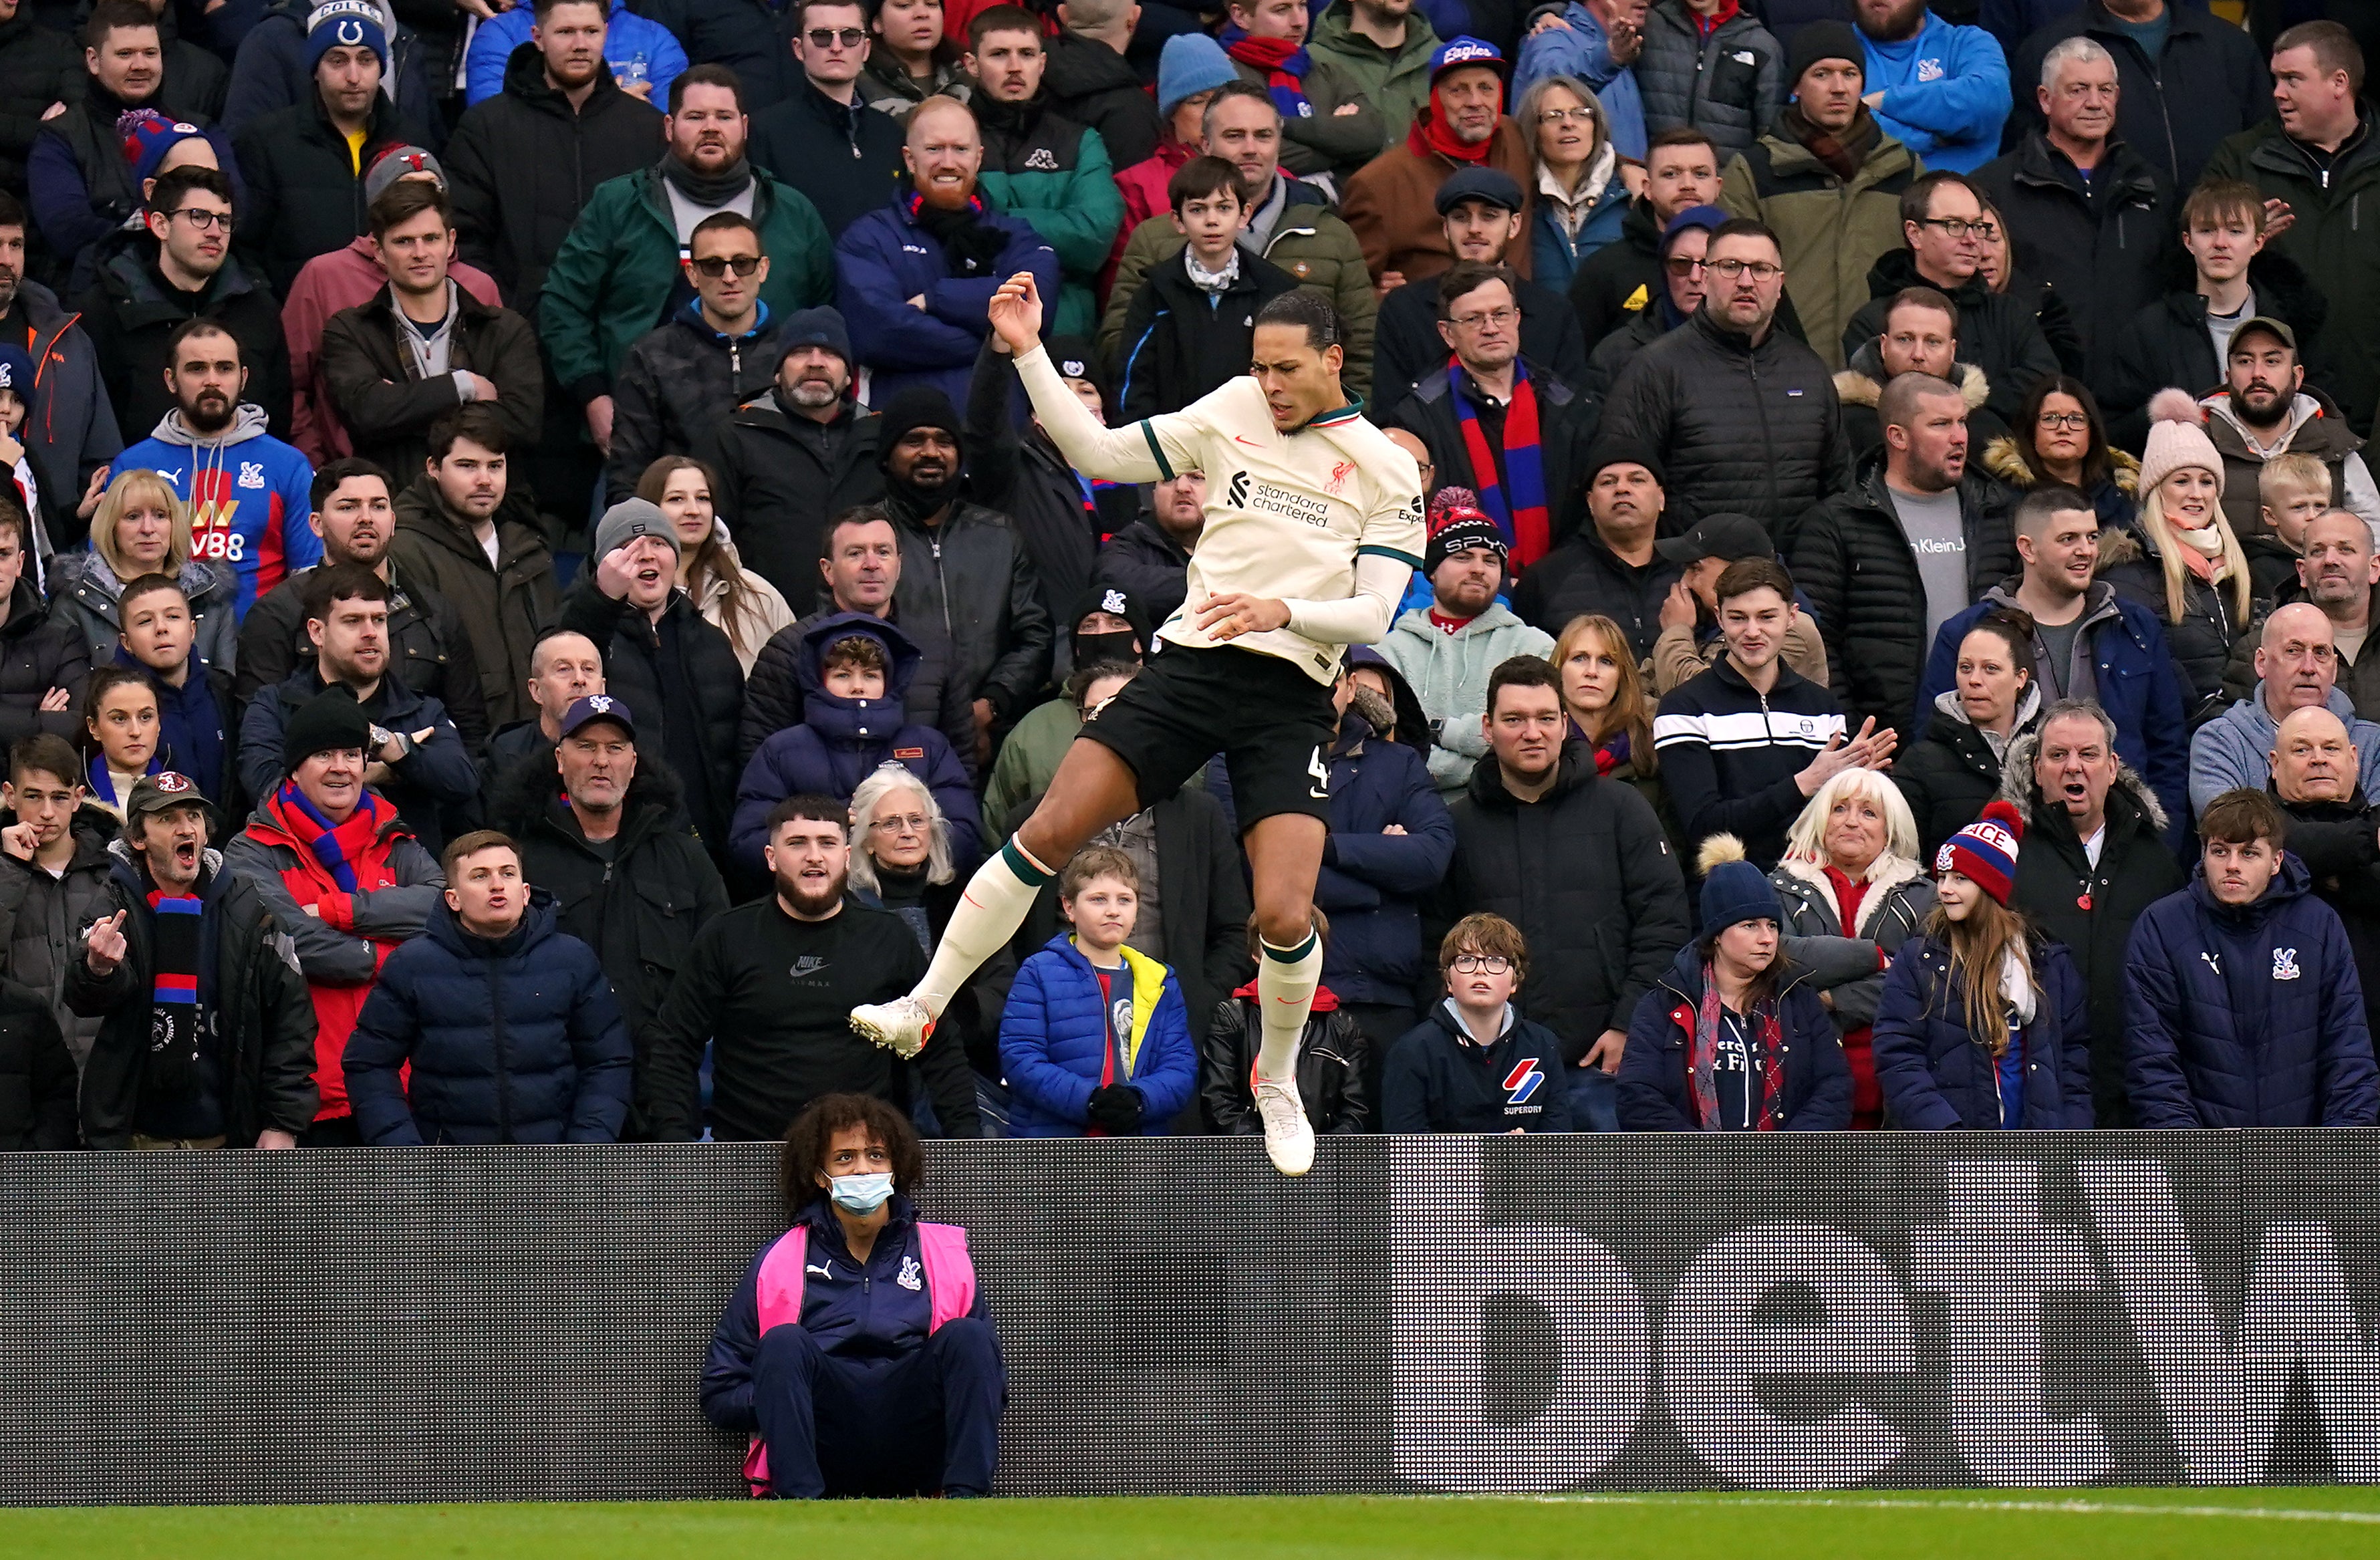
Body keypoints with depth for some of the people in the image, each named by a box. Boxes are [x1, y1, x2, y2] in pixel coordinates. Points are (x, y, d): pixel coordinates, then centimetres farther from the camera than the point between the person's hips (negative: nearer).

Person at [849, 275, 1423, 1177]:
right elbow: (1100, 454, 9)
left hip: (1288, 696, -2)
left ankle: (1276, 1080, 15)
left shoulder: (1386, 469, 2)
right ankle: (923, 1008, -2)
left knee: (1284, 916, -14)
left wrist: (1283, 611, -20)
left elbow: (1374, 613, -2)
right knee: (1047, 833, -11)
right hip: (1191, 664, 2)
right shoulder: (1233, 411, 8)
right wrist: (1029, 355, 0)